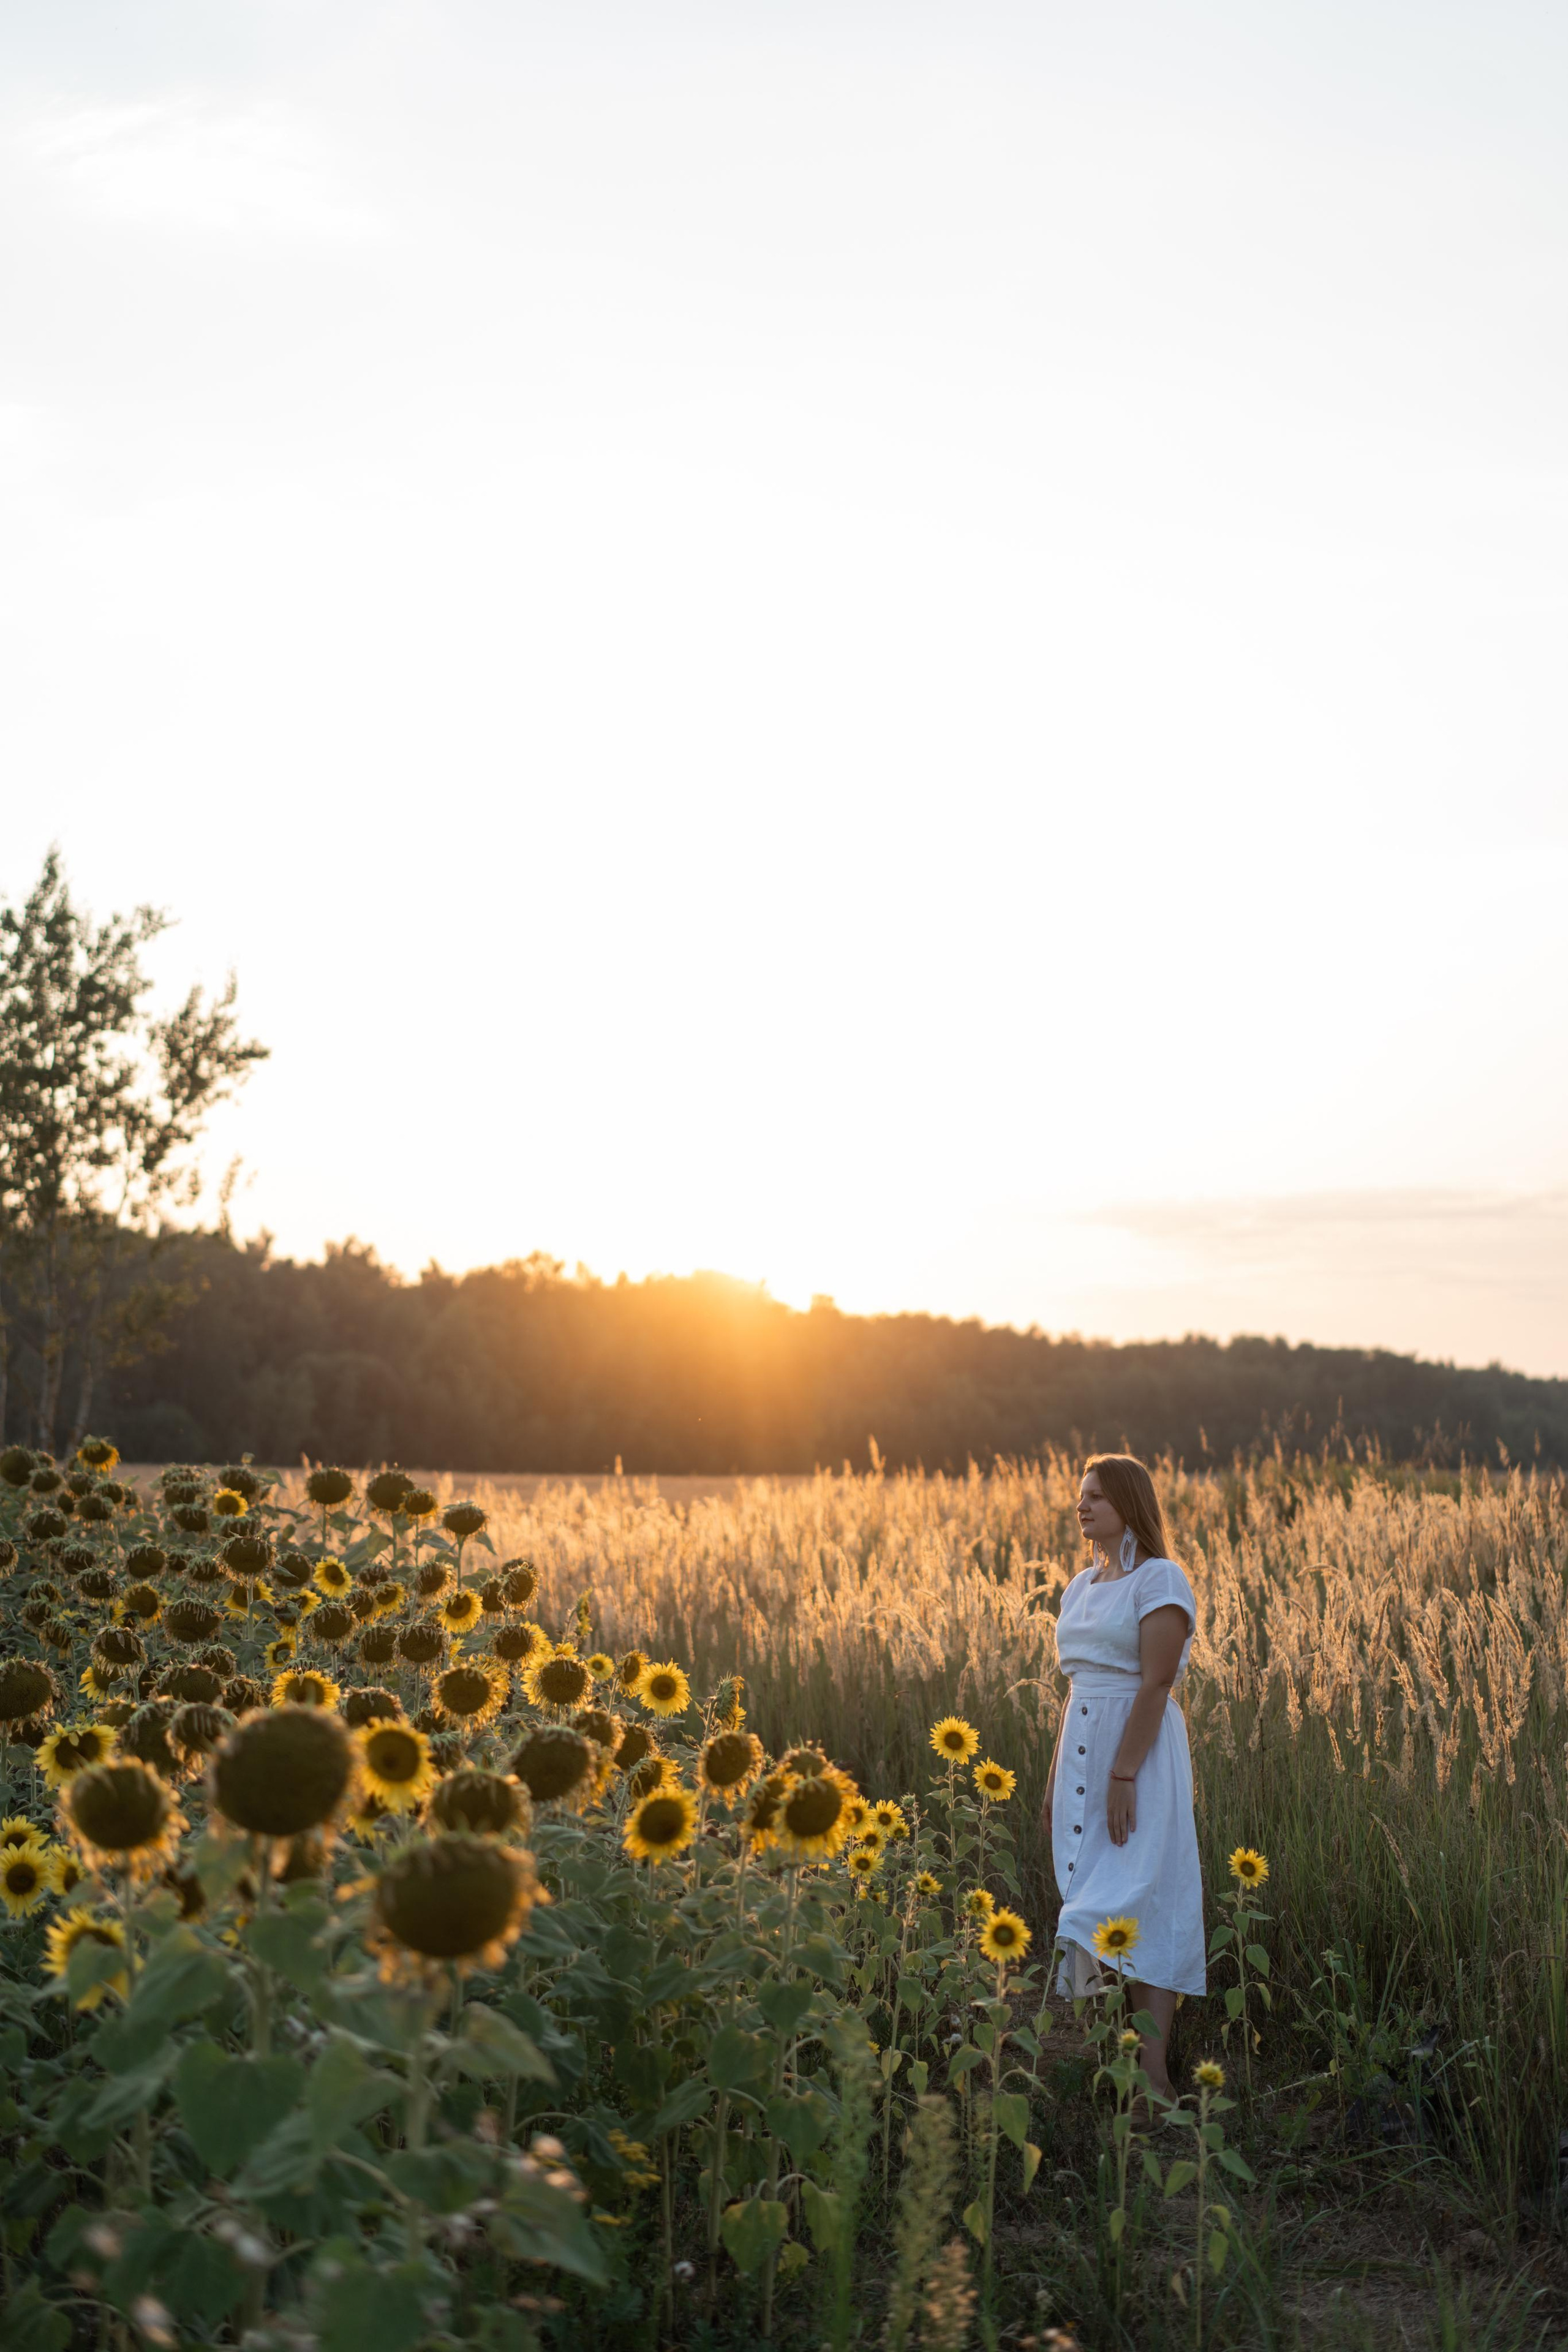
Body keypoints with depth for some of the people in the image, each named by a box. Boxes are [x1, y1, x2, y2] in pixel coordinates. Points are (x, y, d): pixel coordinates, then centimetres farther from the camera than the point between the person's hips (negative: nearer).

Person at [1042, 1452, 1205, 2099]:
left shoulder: (1160, 1580, -9)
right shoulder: (1082, 1586, 15)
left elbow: (1156, 1683, -16)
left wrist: (1124, 1774, -21)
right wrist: (1055, 1779, 15)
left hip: (1142, 1752, -8)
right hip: (1082, 1753, 8)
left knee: (1142, 1902, -9)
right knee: (1093, 1899, 7)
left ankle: (1153, 2072, -7)